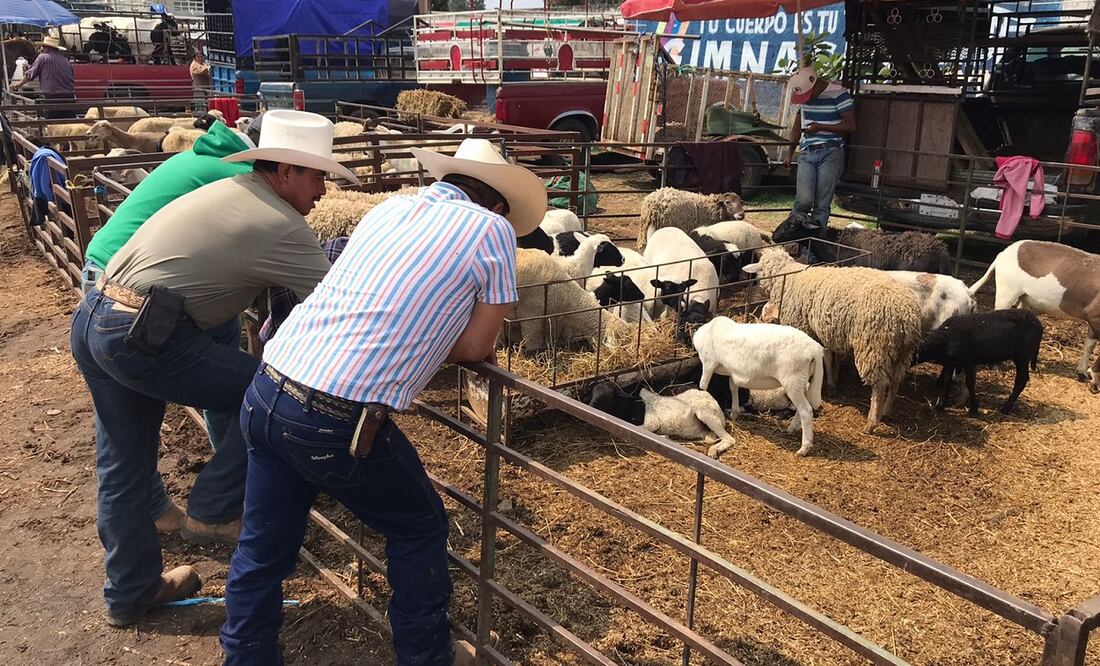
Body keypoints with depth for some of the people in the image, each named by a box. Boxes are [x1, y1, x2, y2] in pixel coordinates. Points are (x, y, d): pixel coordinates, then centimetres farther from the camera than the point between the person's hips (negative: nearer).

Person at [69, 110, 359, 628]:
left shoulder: (230, 189, 15)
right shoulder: (280, 227, -12)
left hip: (92, 318, 10)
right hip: (141, 336, -10)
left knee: (122, 468, 19)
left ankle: (130, 593, 35)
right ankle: (213, 511, 9)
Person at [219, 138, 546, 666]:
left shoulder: (389, 207, 17)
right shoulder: (493, 230, 1)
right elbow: (475, 348, 3)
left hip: (266, 393, 6)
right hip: (340, 422, -6)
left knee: (262, 547, 20)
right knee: (420, 531, 18)